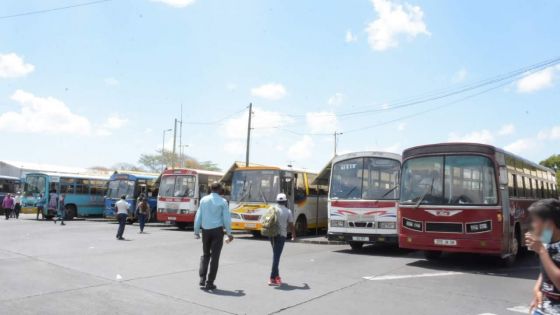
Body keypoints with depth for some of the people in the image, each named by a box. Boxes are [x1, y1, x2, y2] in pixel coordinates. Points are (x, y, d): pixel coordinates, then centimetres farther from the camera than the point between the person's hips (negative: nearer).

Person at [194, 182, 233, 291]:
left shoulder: (203, 200, 2)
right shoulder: (222, 201, -5)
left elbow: (198, 216, 3)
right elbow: (226, 219, -4)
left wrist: (196, 231, 11)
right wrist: (229, 233, 5)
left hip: (205, 230, 3)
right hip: (217, 230, -3)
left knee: (205, 254, 19)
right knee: (214, 256, 4)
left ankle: (202, 278, 9)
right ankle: (209, 283, 6)